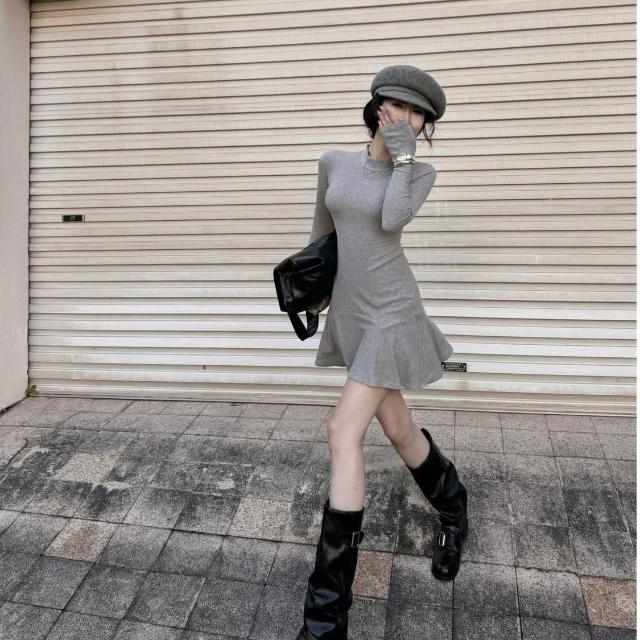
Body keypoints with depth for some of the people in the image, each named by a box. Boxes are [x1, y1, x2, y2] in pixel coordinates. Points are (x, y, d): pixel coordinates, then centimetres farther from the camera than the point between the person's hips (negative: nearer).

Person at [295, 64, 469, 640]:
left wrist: (403, 154, -12)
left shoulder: (421, 173, -2)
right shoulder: (335, 161, 7)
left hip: (392, 312, -5)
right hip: (352, 313, 5)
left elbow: (391, 219, -22)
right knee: (396, 427, 16)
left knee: (343, 432, -15)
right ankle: (453, 509, 46)